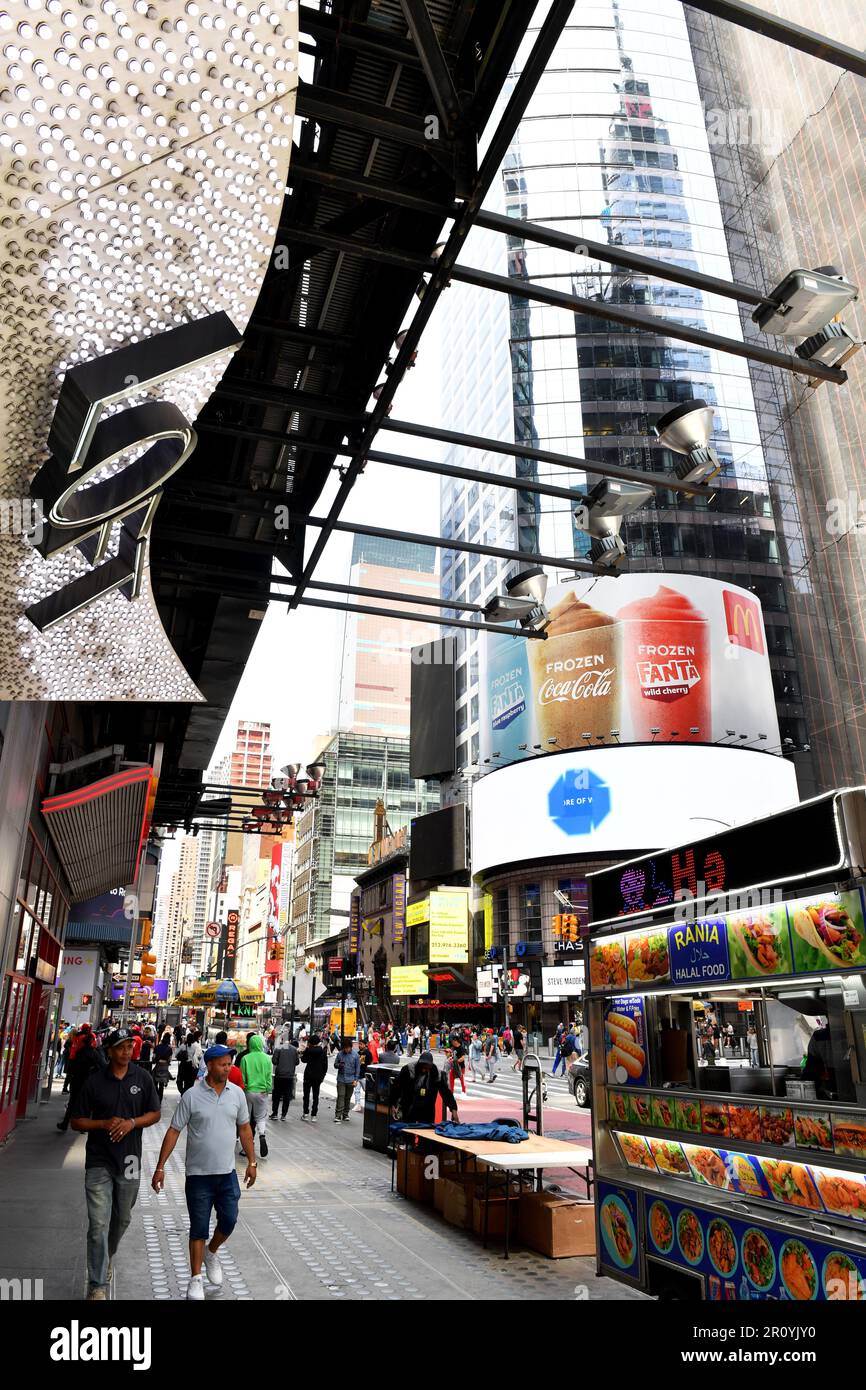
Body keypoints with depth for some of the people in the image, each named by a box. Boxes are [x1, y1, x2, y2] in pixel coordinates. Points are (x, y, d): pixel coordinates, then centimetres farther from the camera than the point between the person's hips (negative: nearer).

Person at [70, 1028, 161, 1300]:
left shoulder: (142, 1078, -4)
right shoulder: (94, 1080, -8)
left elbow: (154, 1113, 3)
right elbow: (76, 1121, -1)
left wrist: (132, 1122, -16)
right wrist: (104, 1124, -18)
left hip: (129, 1160, 3)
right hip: (99, 1162, -2)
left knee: (122, 1219, 19)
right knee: (99, 1224, -7)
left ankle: (107, 1258, 46)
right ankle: (97, 1285, 5)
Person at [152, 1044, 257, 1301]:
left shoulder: (237, 1093, -3)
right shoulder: (192, 1096, -12)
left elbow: (244, 1128, 7)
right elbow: (173, 1132, -7)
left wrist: (252, 1162, 7)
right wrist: (160, 1167, -10)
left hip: (227, 1173, 3)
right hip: (198, 1174, -3)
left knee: (229, 1221, 5)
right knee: (199, 1228, 6)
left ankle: (212, 1253, 36)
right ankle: (196, 1279, 23)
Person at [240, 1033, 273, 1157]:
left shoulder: (245, 1058, -9)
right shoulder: (267, 1059, -5)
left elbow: (242, 1077, -4)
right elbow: (269, 1077, -1)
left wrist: (243, 1088, 9)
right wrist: (268, 1090, 11)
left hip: (248, 1091, -1)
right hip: (262, 1092, 1)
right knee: (261, 1117, 12)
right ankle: (262, 1135, -15)